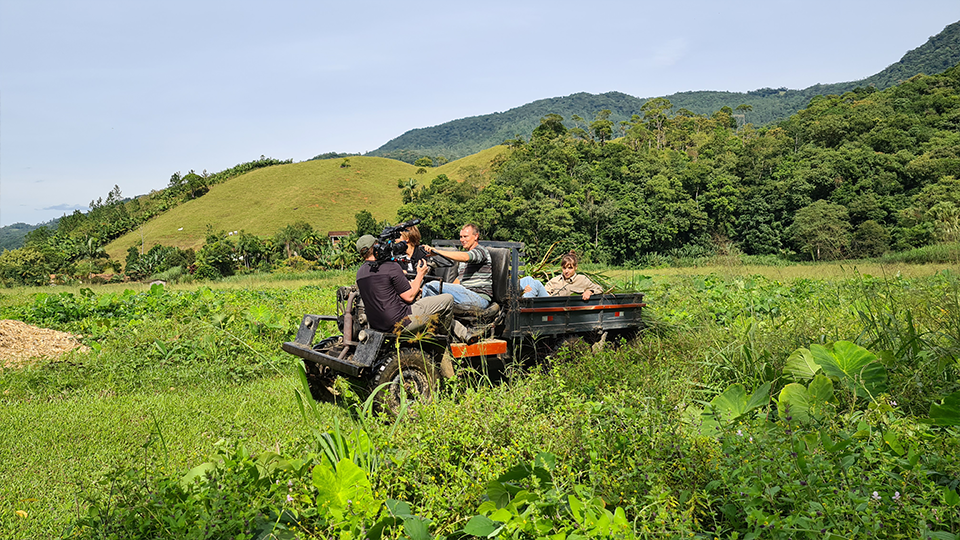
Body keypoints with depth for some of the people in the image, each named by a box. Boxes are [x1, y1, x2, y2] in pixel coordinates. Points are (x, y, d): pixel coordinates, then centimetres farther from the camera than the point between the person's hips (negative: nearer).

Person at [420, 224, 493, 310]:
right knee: (427, 287, -4)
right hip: (465, 295, 9)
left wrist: (437, 251, -35)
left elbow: (465, 257, -28)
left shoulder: (481, 250, -5)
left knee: (434, 286, -22)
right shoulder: (465, 254, 27)